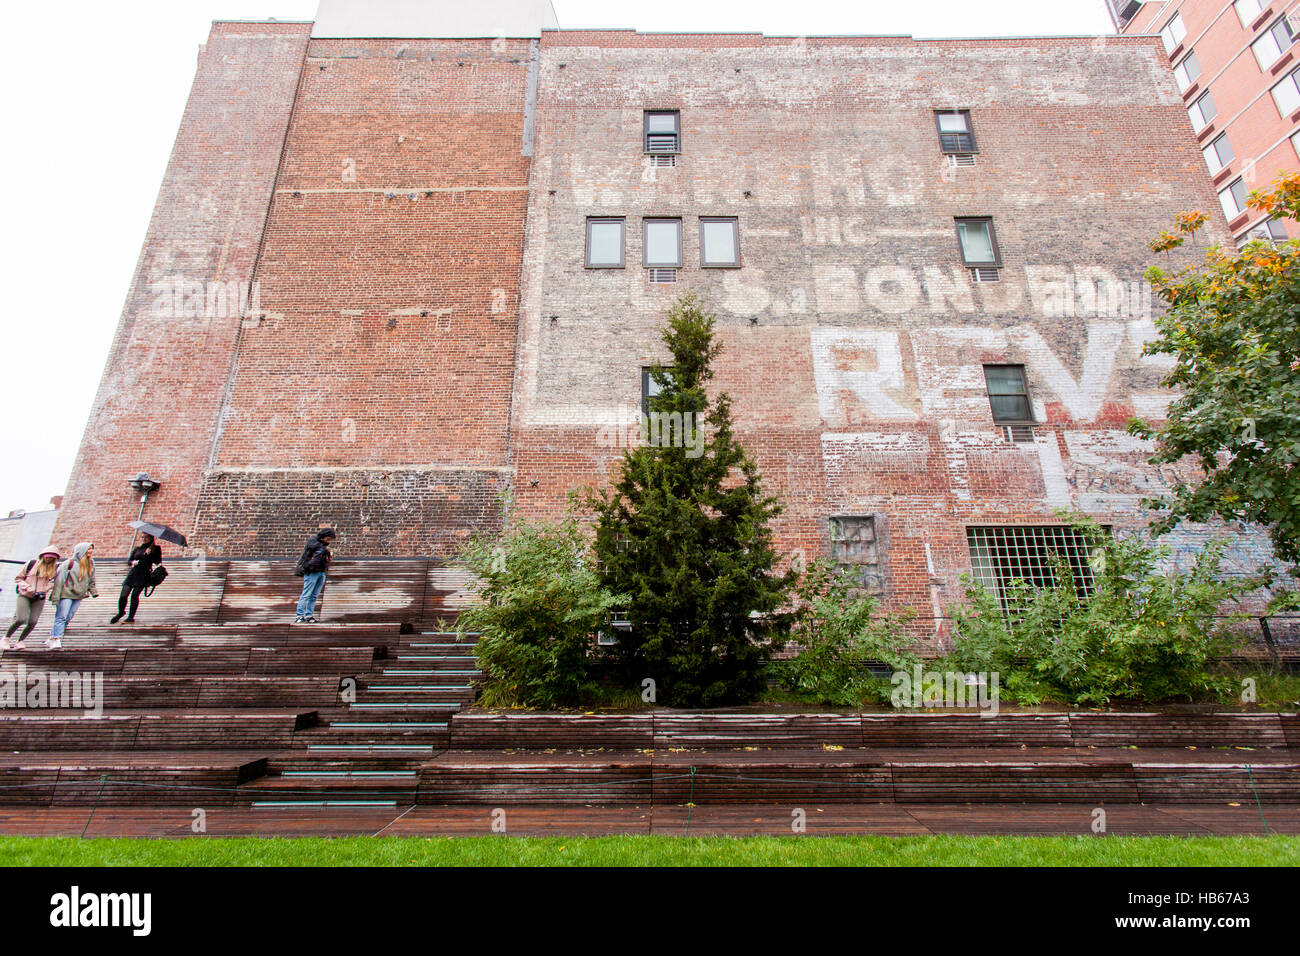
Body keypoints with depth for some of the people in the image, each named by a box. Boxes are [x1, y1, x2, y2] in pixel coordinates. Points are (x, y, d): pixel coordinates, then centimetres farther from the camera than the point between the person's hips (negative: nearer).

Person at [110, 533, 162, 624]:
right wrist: (133, 562, -7)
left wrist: (158, 548, -14)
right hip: (133, 573, 4)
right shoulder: (136, 549, 16)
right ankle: (120, 612, 22)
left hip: (144, 575, -4)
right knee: (124, 595, -4)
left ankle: (131, 617, 1)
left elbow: (157, 561, -5)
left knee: (134, 595, -10)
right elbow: (129, 561, 16)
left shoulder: (153, 550, 5)